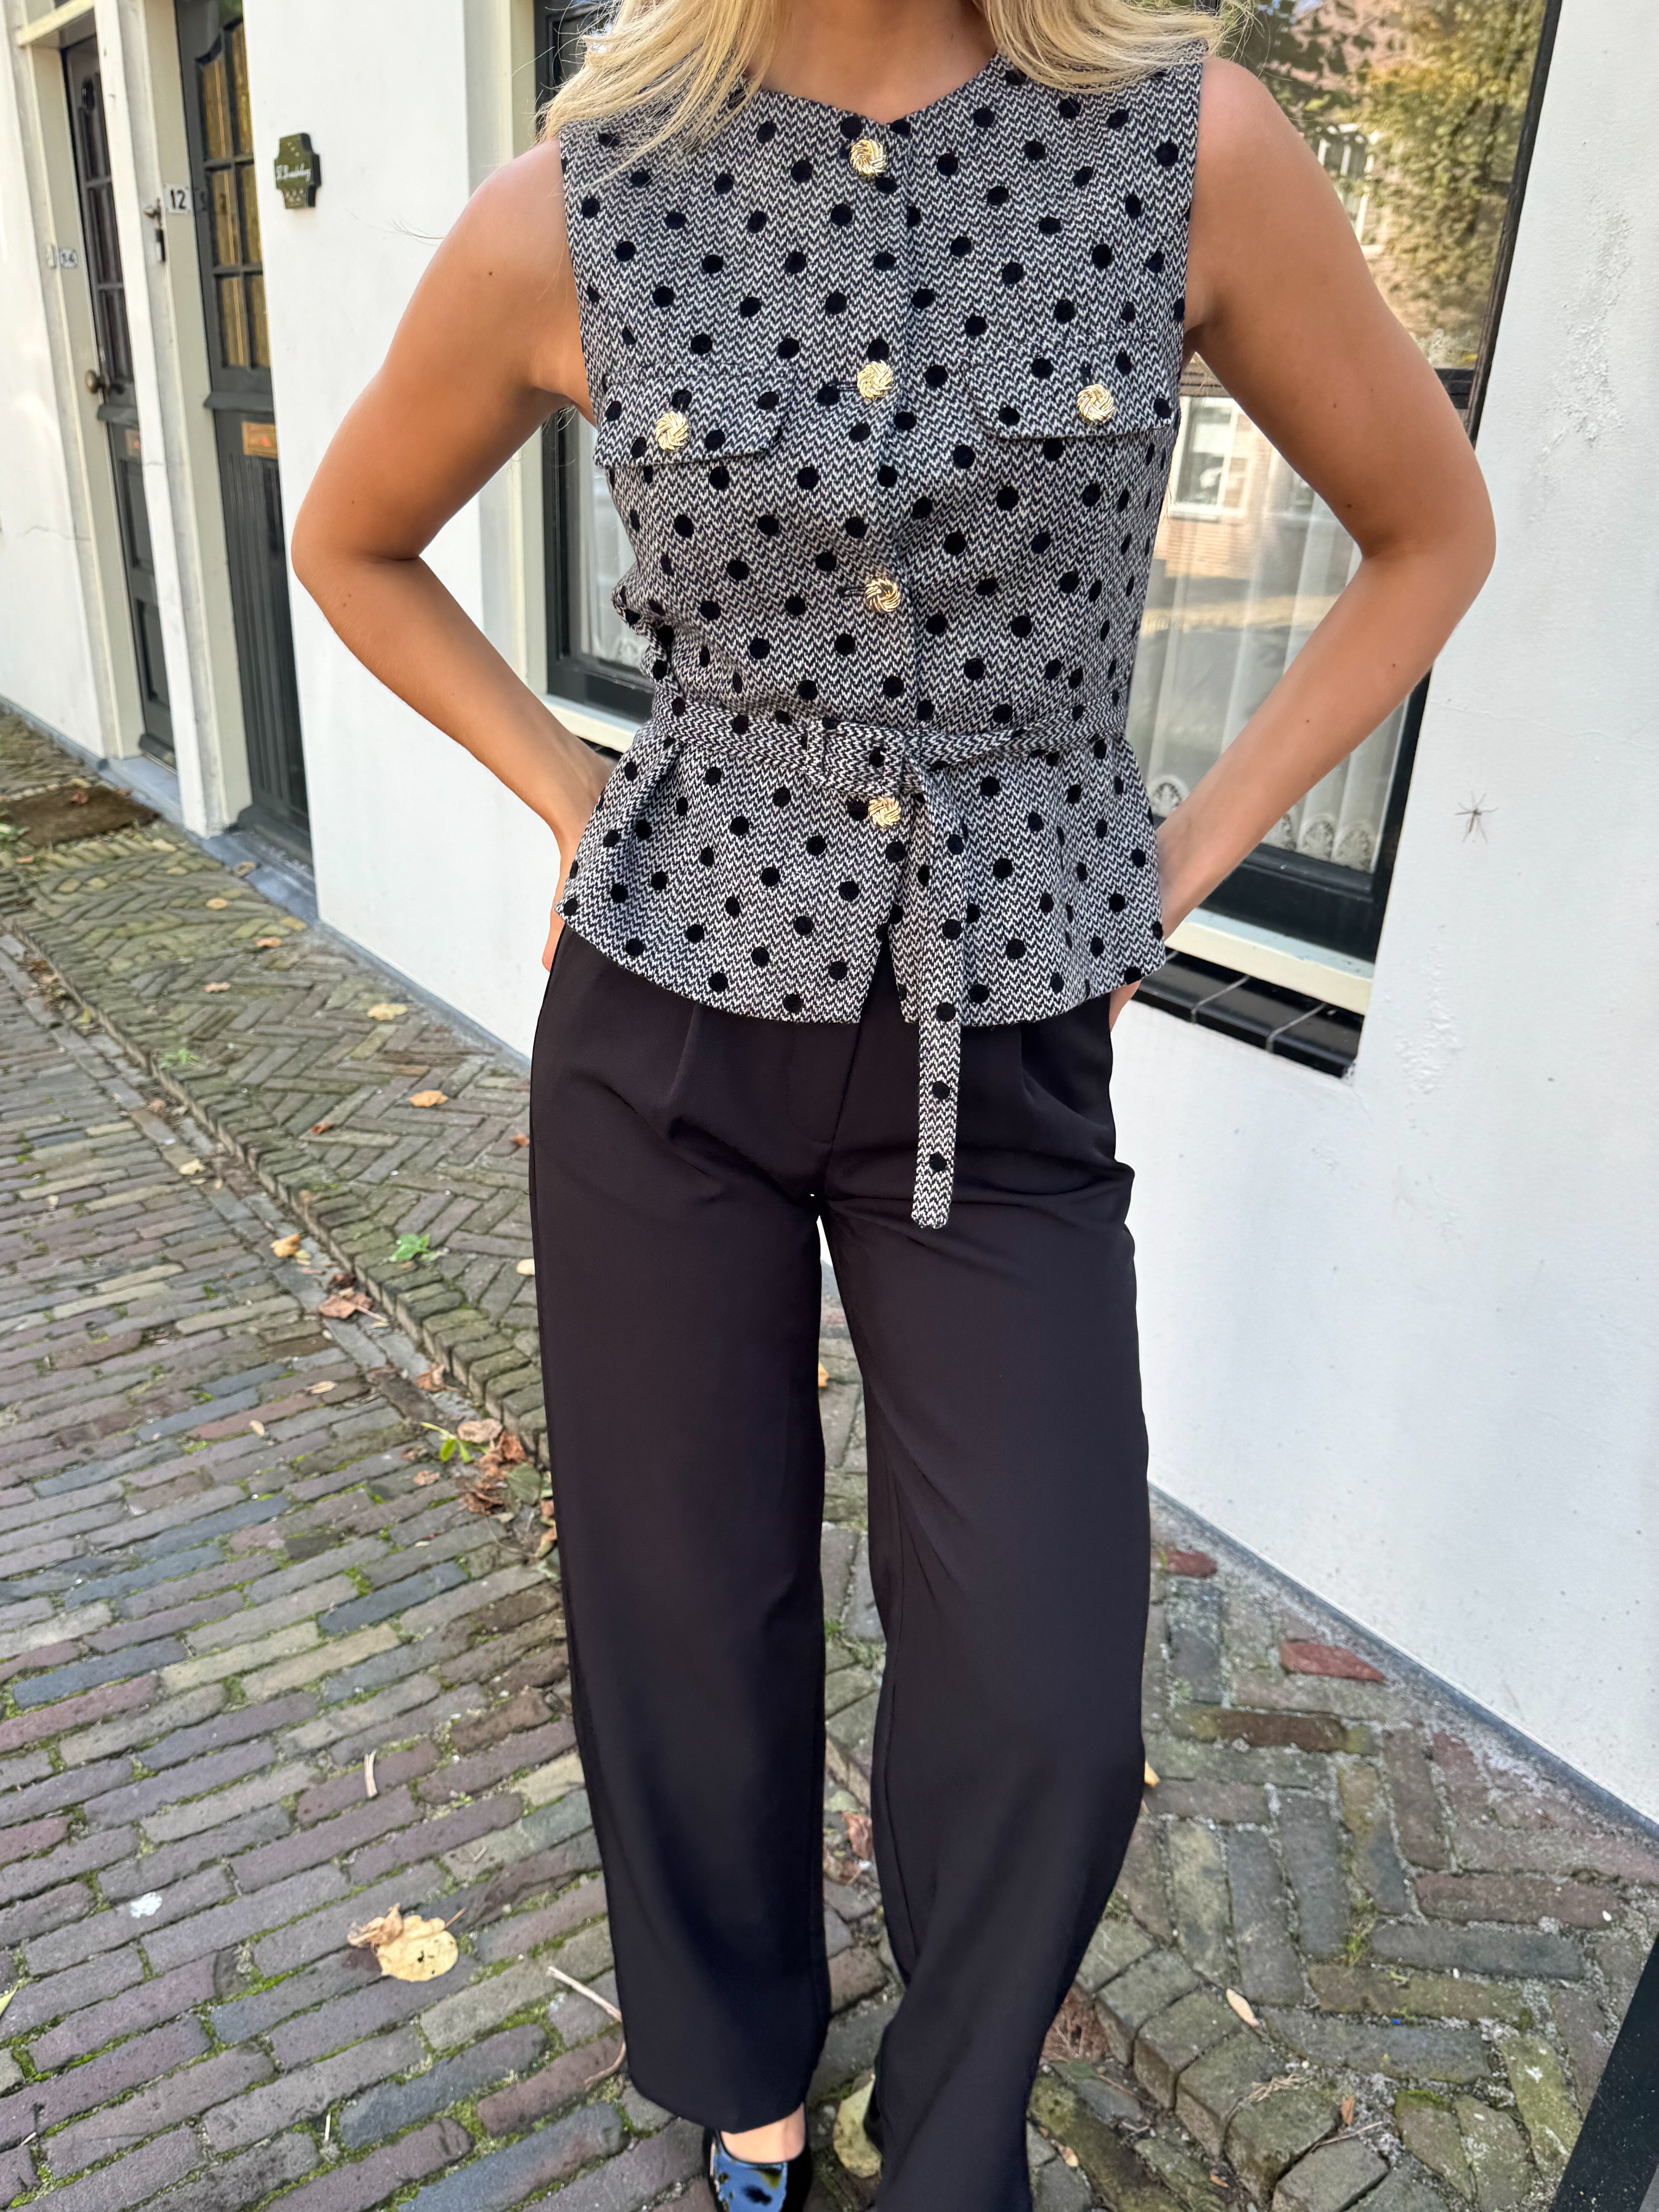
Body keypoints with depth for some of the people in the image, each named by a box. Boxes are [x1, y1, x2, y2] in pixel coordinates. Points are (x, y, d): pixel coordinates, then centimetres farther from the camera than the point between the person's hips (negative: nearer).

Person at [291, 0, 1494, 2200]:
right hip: (671, 1017, 1)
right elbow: (352, 544, 13)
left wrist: (1176, 865, 1)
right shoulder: (565, 217, -5)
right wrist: (570, 801, 4)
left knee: (1048, 1701, 2)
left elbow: (1433, 532, 7)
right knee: (691, 1605, 14)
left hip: (1005, 1055, 0)